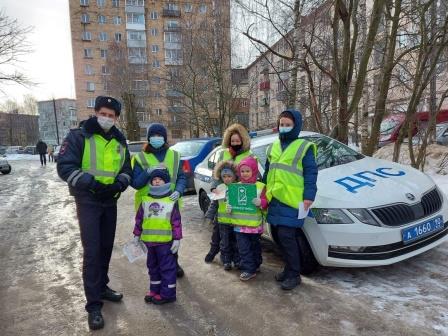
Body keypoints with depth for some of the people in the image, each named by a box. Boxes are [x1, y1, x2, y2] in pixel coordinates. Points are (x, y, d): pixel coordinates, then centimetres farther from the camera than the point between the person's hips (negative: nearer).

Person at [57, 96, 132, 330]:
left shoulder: (119, 141, 7)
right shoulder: (79, 136, -8)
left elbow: (126, 169, 10)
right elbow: (65, 167, -13)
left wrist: (119, 183, -12)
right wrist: (92, 183, -24)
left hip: (110, 201, 5)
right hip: (88, 202, -5)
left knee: (106, 247, 14)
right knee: (92, 251, -6)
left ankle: (102, 287, 33)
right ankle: (93, 305, 4)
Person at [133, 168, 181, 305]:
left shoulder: (172, 200, -5)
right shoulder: (145, 200, 6)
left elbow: (176, 222, -6)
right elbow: (139, 219, 12)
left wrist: (177, 239, -9)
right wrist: (137, 235, 11)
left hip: (166, 241, -5)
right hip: (149, 240, 5)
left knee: (167, 267, 4)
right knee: (152, 266, 18)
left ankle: (167, 293, 16)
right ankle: (155, 290, 33)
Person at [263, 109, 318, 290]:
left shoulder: (304, 147, -2)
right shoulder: (273, 147, 17)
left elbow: (311, 173, -7)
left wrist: (308, 196, -15)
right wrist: (264, 192, 21)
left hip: (292, 200, -7)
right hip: (274, 199, 7)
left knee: (286, 236, -9)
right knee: (278, 235, 12)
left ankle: (294, 274, 8)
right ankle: (289, 267, 29)